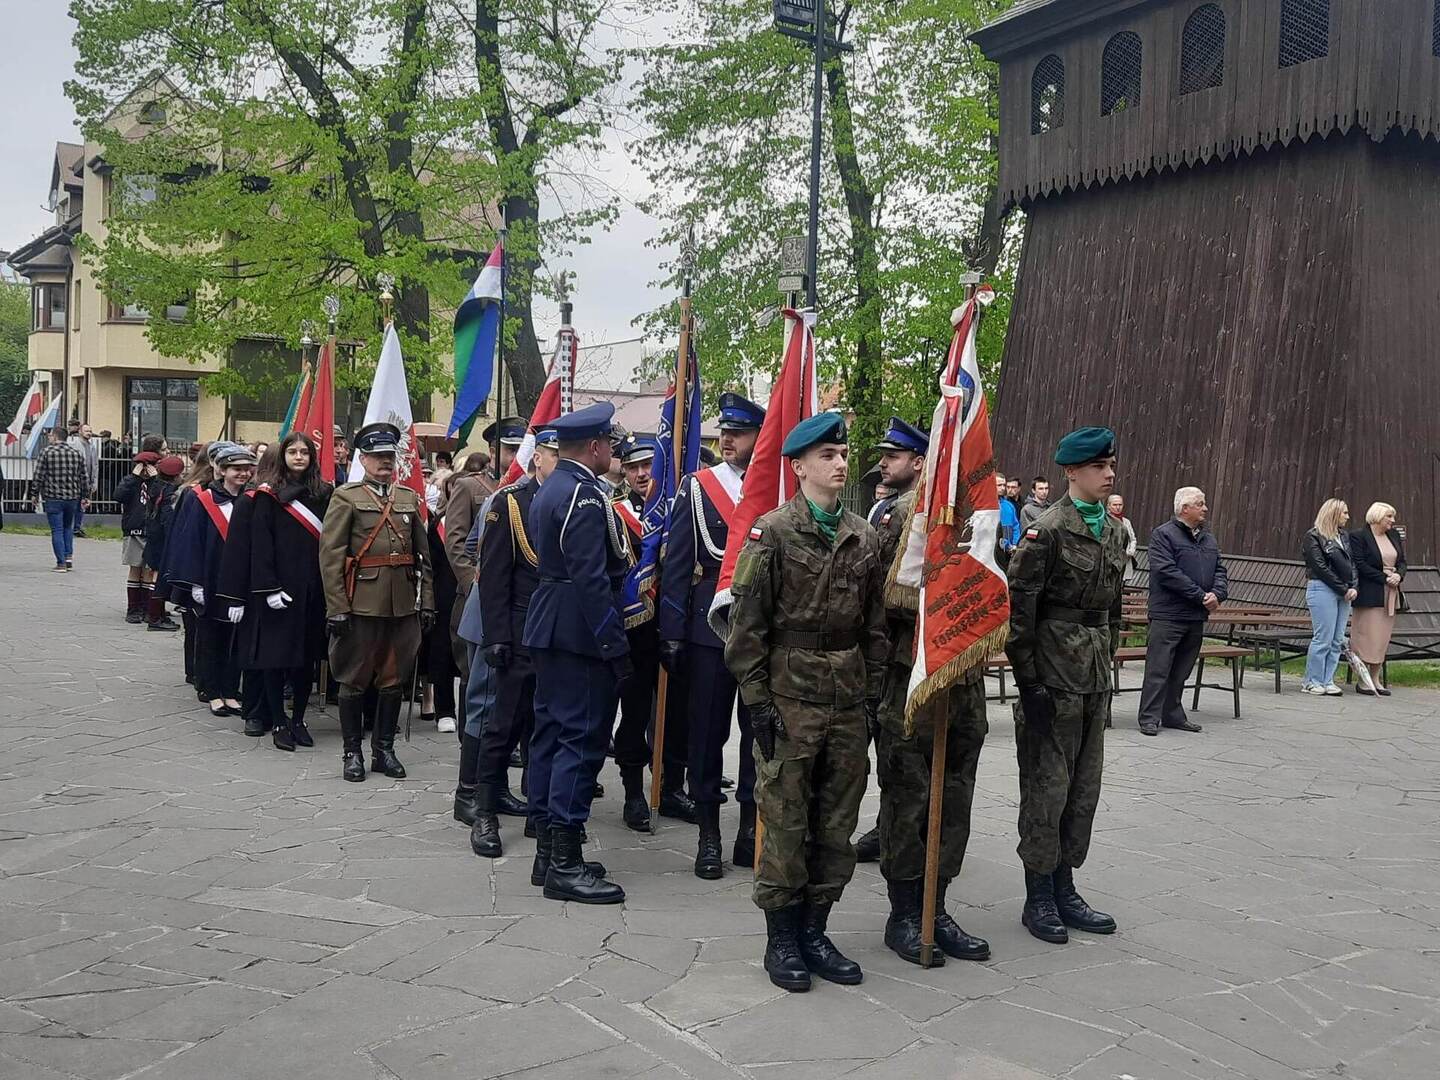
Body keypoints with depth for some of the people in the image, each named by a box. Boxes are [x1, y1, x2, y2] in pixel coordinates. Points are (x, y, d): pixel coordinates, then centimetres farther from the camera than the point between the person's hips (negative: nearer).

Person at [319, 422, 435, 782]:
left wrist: (427, 601, 8)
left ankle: (383, 749, 21)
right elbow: (330, 555, -7)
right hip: (362, 602, -4)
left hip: (403, 604, 4)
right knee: (355, 680, 4)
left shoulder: (409, 498, 13)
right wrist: (337, 607, -13)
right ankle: (353, 752, 16)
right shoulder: (346, 497, -2)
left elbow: (422, 555, 14)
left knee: (393, 680, 10)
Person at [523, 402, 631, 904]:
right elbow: (591, 579, -21)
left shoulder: (549, 490, 15)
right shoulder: (584, 494, -16)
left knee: (551, 735, 12)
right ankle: (565, 864, -4)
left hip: (549, 631, 10)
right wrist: (615, 645, -19)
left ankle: (547, 851, 20)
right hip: (581, 635, -10)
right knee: (581, 739, -7)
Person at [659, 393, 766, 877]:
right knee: (707, 731, 3)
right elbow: (676, 563, 0)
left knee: (759, 728, 8)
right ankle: (708, 836, 13)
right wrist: (671, 632, -5)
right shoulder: (696, 487, 2)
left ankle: (750, 831, 20)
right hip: (709, 624, -1)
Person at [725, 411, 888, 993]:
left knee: (837, 823, 10)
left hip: (848, 701, 5)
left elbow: (874, 624, 14)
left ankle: (814, 930, 24)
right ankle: (781, 938, 16)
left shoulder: (864, 537, 9)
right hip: (790, 698, -5)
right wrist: (757, 700, -11)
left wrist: (872, 694, 9)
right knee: (786, 821, 2)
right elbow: (748, 624, -8)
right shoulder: (772, 531, -6)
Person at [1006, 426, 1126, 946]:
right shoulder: (1047, 530, -13)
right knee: (1047, 786, 0)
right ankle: (1038, 899, 13)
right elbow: (1018, 609, -14)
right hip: (1053, 675, -7)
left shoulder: (1113, 532, 10)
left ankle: (1064, 890, 24)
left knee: (1084, 786, 12)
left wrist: (1106, 662, 15)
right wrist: (1029, 682, -15)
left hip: (1094, 675, 7)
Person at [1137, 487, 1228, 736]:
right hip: (1167, 615, -7)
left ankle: (1173, 714, 22)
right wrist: (1200, 596, -16)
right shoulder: (1163, 535, -7)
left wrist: (1217, 594, -7)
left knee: (1181, 671, 14)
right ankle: (1149, 718, -1)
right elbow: (1167, 572, -16)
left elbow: (1221, 570, 15)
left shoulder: (1208, 539, 17)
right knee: (1158, 669, -5)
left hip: (1197, 617, 7)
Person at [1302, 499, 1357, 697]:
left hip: (1344, 592, 7)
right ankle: (1312, 682, 1)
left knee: (1338, 640, 5)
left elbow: (1352, 563, 15)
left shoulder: (1344, 536, 17)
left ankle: (1327, 681, 10)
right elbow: (1321, 567, -11)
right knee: (1323, 638, -7)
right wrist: (1343, 589, -11)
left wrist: (1354, 587, -2)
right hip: (1322, 589, -7)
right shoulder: (1313, 537, -5)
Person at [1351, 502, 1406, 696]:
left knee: (1383, 637, 7)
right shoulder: (1359, 537, -8)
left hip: (1390, 595, 7)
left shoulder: (1394, 535, 13)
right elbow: (1359, 565, -14)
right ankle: (1362, 681, 2)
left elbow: (1402, 561, 15)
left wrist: (1399, 575, -6)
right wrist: (1384, 578, -15)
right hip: (1369, 595, -7)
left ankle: (1376, 680, 13)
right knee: (1367, 636, -5)